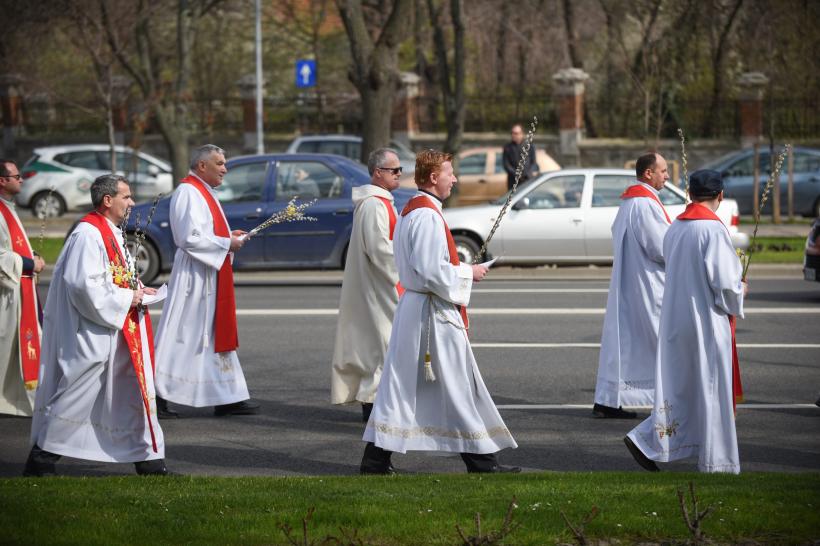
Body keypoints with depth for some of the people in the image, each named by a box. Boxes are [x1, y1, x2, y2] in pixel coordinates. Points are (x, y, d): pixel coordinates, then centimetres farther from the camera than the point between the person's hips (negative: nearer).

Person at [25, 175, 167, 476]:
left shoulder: (111, 233, 15)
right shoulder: (88, 236, -18)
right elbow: (85, 284, -25)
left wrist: (137, 291, 7)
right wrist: (126, 298, -18)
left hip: (116, 332, 10)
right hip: (89, 337, -10)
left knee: (133, 392, 10)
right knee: (77, 395, -4)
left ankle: (147, 458, 16)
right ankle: (40, 460, 5)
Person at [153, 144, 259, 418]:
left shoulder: (203, 192, 17)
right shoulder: (188, 193, -16)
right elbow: (190, 238, -23)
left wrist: (228, 236, 9)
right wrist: (226, 244, -16)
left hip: (212, 276, 11)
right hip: (194, 276, -11)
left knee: (217, 335, 10)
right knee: (185, 335, -7)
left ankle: (228, 398, 13)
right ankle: (157, 395, -2)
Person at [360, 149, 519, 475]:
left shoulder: (411, 211, 15)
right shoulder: (428, 216, -18)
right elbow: (432, 271, -24)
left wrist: (460, 271, 14)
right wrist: (468, 273, -10)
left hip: (413, 307, 10)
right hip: (434, 313, -10)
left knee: (401, 386, 8)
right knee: (458, 387, -1)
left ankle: (376, 460, 6)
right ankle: (481, 462, 6)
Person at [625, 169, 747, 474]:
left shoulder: (675, 229, 6)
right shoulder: (713, 229, -17)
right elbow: (725, 282, -19)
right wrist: (740, 289, 3)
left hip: (676, 319, 7)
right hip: (707, 321, -7)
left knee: (681, 387, 14)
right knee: (712, 389, 2)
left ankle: (646, 441, 6)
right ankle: (715, 463, 8)